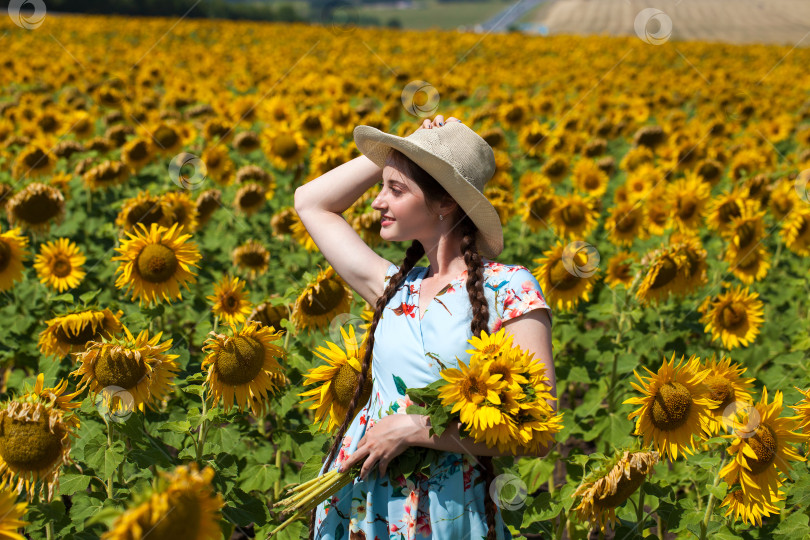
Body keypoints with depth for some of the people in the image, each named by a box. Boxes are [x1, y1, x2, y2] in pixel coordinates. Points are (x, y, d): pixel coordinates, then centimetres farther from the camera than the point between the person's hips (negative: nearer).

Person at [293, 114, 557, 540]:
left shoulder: (510, 290, -11)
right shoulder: (396, 288, 6)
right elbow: (310, 201, 16)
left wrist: (412, 429, -17)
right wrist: (399, 154, 7)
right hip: (358, 502, 5)